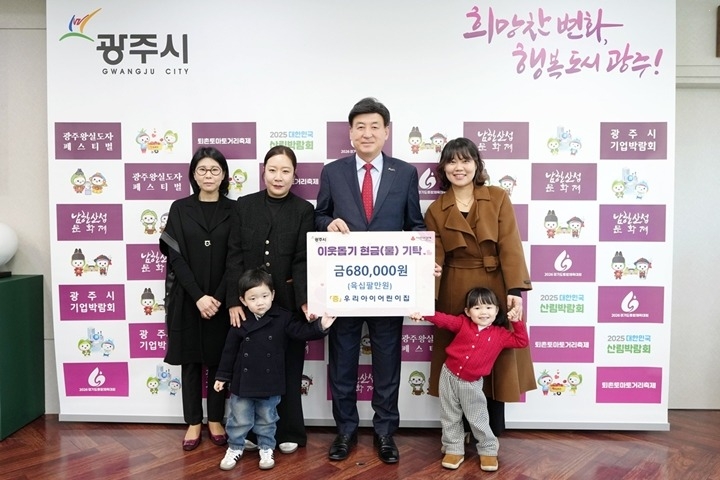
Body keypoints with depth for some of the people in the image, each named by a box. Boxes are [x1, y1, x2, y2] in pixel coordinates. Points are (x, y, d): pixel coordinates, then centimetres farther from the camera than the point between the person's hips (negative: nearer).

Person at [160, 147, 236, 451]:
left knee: (218, 359, 9)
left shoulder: (233, 210, 1)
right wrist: (198, 296, -14)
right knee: (190, 360, 9)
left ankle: (215, 421, 23)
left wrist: (218, 297, -12)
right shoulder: (180, 208, 1)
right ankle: (193, 423, 22)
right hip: (188, 298, 0)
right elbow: (175, 257, -5)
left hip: (221, 299, 0)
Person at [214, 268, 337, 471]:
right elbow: (229, 351, 0)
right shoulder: (240, 322, -8)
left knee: (267, 420, 17)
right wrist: (222, 376, 4)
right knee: (239, 420, 15)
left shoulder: (283, 318, -10)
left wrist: (321, 326, -30)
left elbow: (301, 331, -13)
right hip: (242, 382, 1)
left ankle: (266, 449, 35)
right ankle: (234, 448, 35)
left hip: (270, 384, 0)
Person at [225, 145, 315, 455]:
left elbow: (303, 261, -6)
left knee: (288, 366, 9)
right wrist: (234, 300, -9)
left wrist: (305, 301, -19)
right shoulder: (244, 205, 3)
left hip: (288, 301, -1)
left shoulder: (304, 210, -1)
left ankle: (289, 432, 25)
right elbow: (234, 256, 0)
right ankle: (252, 430, 25)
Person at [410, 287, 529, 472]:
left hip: (471, 383, -1)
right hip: (449, 376, 1)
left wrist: (517, 322, -9)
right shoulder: (462, 323, -1)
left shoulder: (500, 334, -1)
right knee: (450, 417, 11)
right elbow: (444, 319, -8)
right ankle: (454, 450, 26)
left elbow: (521, 342, 2)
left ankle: (488, 451, 26)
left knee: (478, 420, 6)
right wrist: (424, 314, -22)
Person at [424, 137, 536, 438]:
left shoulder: (498, 198, -1)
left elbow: (510, 247, -8)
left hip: (496, 291, 0)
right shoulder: (435, 210, 1)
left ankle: (492, 438, 26)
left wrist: (515, 290, -19)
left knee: (496, 364, 9)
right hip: (455, 295, 0)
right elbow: (434, 259, -4)